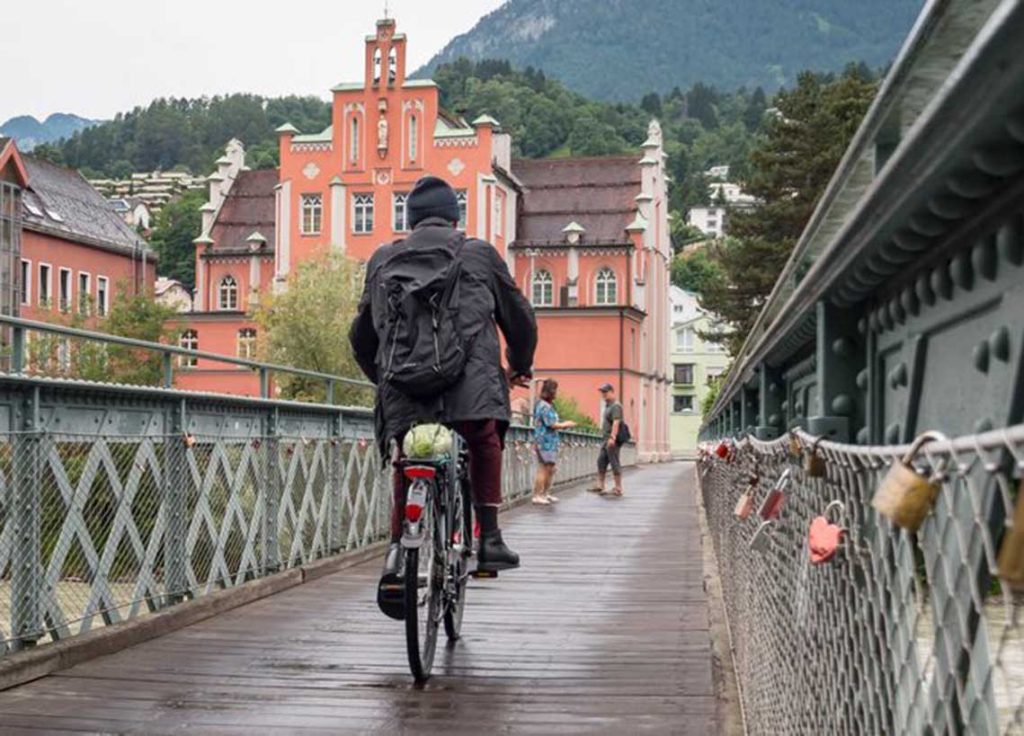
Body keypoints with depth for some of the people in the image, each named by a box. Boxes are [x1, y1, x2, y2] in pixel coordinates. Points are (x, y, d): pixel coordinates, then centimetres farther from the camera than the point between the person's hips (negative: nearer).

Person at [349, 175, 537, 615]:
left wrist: (382, 378, 40)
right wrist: (521, 366, 37)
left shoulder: (383, 261, 20)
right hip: (469, 384, -2)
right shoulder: (478, 254, 13)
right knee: (485, 442, 20)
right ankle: (489, 538, 11)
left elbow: (361, 336, 24)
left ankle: (397, 549, 5)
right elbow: (519, 317, 20)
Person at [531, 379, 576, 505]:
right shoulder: (544, 406, -15)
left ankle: (546, 494, 24)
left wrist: (563, 424, 12)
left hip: (551, 442, 10)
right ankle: (537, 495, -8)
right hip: (545, 442, -10)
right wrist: (565, 425, -5)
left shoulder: (548, 405, 16)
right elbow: (552, 424, -18)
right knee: (543, 469, -9)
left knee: (550, 469, 16)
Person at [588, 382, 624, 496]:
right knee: (601, 462, 10)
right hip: (606, 439, 10)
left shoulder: (616, 406, -13)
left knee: (614, 463, -4)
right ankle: (600, 486, 16)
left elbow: (616, 423, -24)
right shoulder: (608, 406, 18)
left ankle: (618, 488, 1)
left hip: (612, 440, -10)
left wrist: (612, 437, -31)